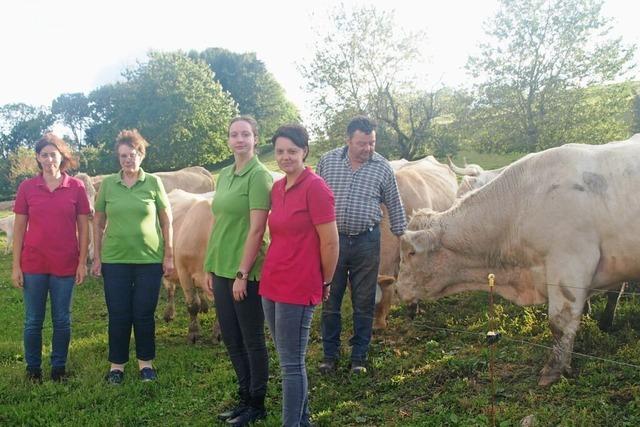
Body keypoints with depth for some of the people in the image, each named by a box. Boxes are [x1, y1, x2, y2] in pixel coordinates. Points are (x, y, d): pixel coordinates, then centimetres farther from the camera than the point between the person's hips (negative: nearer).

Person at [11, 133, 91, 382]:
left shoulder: (76, 187, 0)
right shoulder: (26, 187, 1)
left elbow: (83, 227, 2)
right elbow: (19, 228, 3)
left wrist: (83, 262, -2)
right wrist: (16, 266, -1)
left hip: (65, 265, 0)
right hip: (33, 265, 0)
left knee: (62, 320, 8)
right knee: (33, 320, 8)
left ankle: (59, 367, 22)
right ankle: (33, 368, 22)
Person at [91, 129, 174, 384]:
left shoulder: (153, 183, 0)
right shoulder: (107, 184, 3)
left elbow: (166, 221, 3)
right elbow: (98, 223, 7)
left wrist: (169, 256, 0)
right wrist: (96, 257, 4)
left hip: (150, 260, -1)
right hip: (115, 260, 1)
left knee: (144, 314, 6)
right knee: (118, 315, 6)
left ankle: (145, 362, 22)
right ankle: (117, 364, 20)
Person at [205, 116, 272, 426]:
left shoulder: (259, 175, -12)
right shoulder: (224, 175, 10)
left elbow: (256, 229, -17)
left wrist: (242, 273, -18)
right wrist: (210, 267, 13)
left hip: (246, 271, -7)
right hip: (222, 270, 7)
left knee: (252, 339, 5)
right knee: (231, 338, 15)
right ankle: (245, 397, 31)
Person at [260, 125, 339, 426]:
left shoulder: (315, 187, -14)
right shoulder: (277, 188, 9)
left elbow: (331, 242, -13)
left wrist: (325, 282, -2)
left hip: (297, 288, -8)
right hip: (272, 284, 8)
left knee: (291, 363, 2)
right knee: (289, 359, 18)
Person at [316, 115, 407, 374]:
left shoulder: (382, 168, -2)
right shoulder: (328, 161, 0)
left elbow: (394, 206, 6)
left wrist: (400, 234, 8)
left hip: (367, 242, 0)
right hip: (332, 239, 1)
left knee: (364, 304, 8)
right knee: (330, 301, 8)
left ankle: (359, 358, 21)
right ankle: (330, 355, 23)